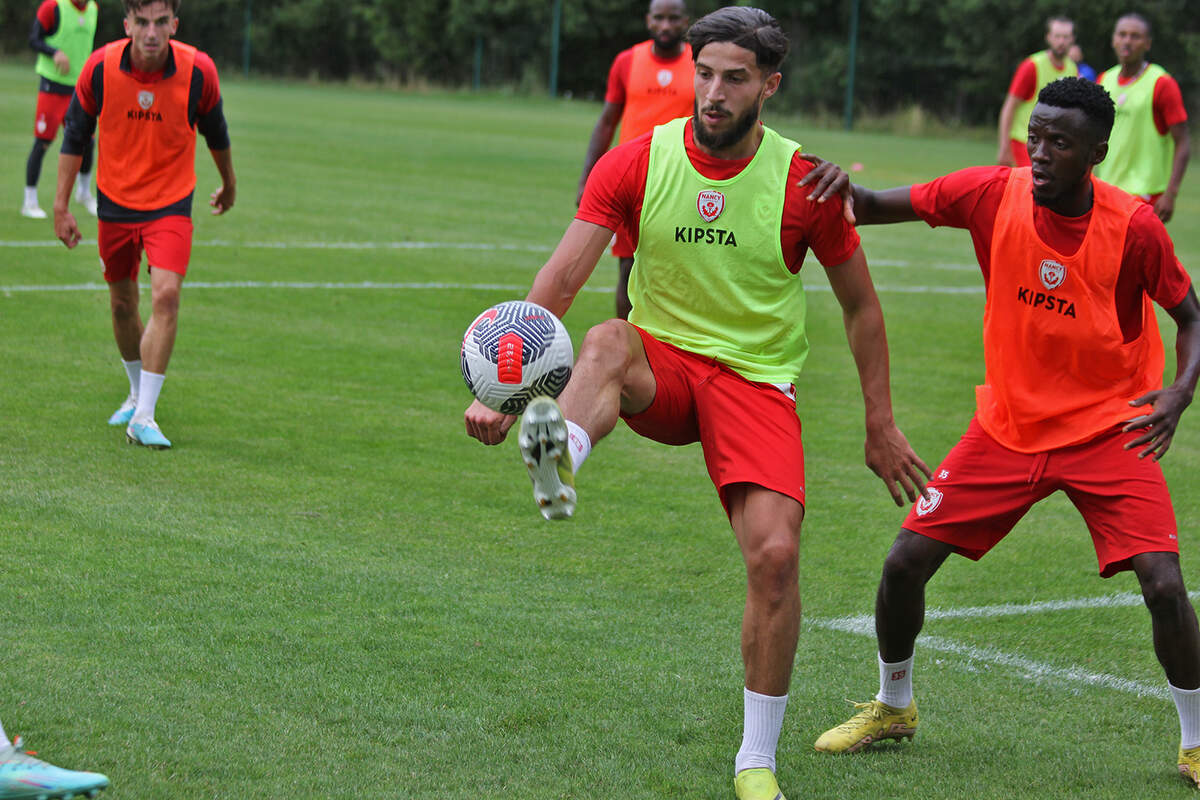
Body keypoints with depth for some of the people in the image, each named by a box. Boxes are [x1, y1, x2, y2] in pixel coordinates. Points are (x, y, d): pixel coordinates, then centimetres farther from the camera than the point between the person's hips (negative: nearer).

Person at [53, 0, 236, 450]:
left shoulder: (198, 71, -16)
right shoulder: (100, 68, -15)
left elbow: (214, 130, 4)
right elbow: (75, 134, -1)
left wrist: (228, 184, 20)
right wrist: (61, 206, -2)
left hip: (171, 203, -2)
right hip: (115, 201, 2)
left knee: (166, 296, -19)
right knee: (122, 303, 13)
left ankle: (143, 417, -16)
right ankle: (138, 392, 38)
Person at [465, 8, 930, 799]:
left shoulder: (805, 183, -7)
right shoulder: (636, 163, -7)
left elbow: (861, 304, 5)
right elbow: (559, 280, -15)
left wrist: (881, 427, 7)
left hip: (756, 381, -1)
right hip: (662, 365, 1)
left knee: (776, 554, -17)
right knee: (608, 341, -34)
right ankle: (558, 461, -67)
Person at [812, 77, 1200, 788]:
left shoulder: (1134, 227, -17)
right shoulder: (994, 193, -12)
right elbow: (875, 208, -4)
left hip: (1107, 431, -3)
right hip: (1008, 427, 3)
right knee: (905, 562, -1)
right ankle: (893, 706, 27)